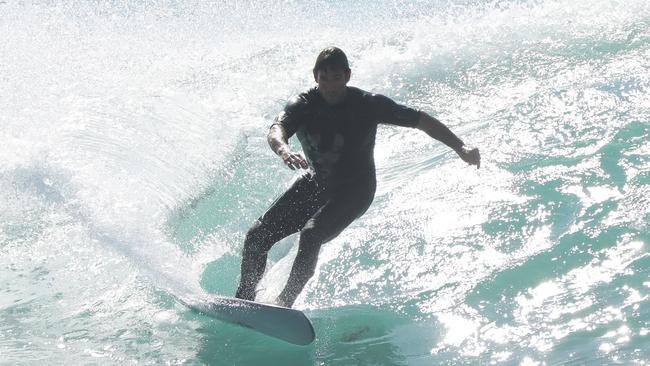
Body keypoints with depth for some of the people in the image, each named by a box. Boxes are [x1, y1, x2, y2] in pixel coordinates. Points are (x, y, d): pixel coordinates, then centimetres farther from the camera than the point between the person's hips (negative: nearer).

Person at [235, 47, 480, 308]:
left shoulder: (367, 105, -17)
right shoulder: (303, 105, -14)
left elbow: (420, 120, -12)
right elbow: (276, 131, -32)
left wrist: (461, 147, -20)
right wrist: (283, 149, -57)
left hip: (355, 190, -3)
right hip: (316, 183, 3)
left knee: (311, 234, -30)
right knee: (257, 236, -5)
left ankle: (284, 303, -23)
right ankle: (244, 299, 14)